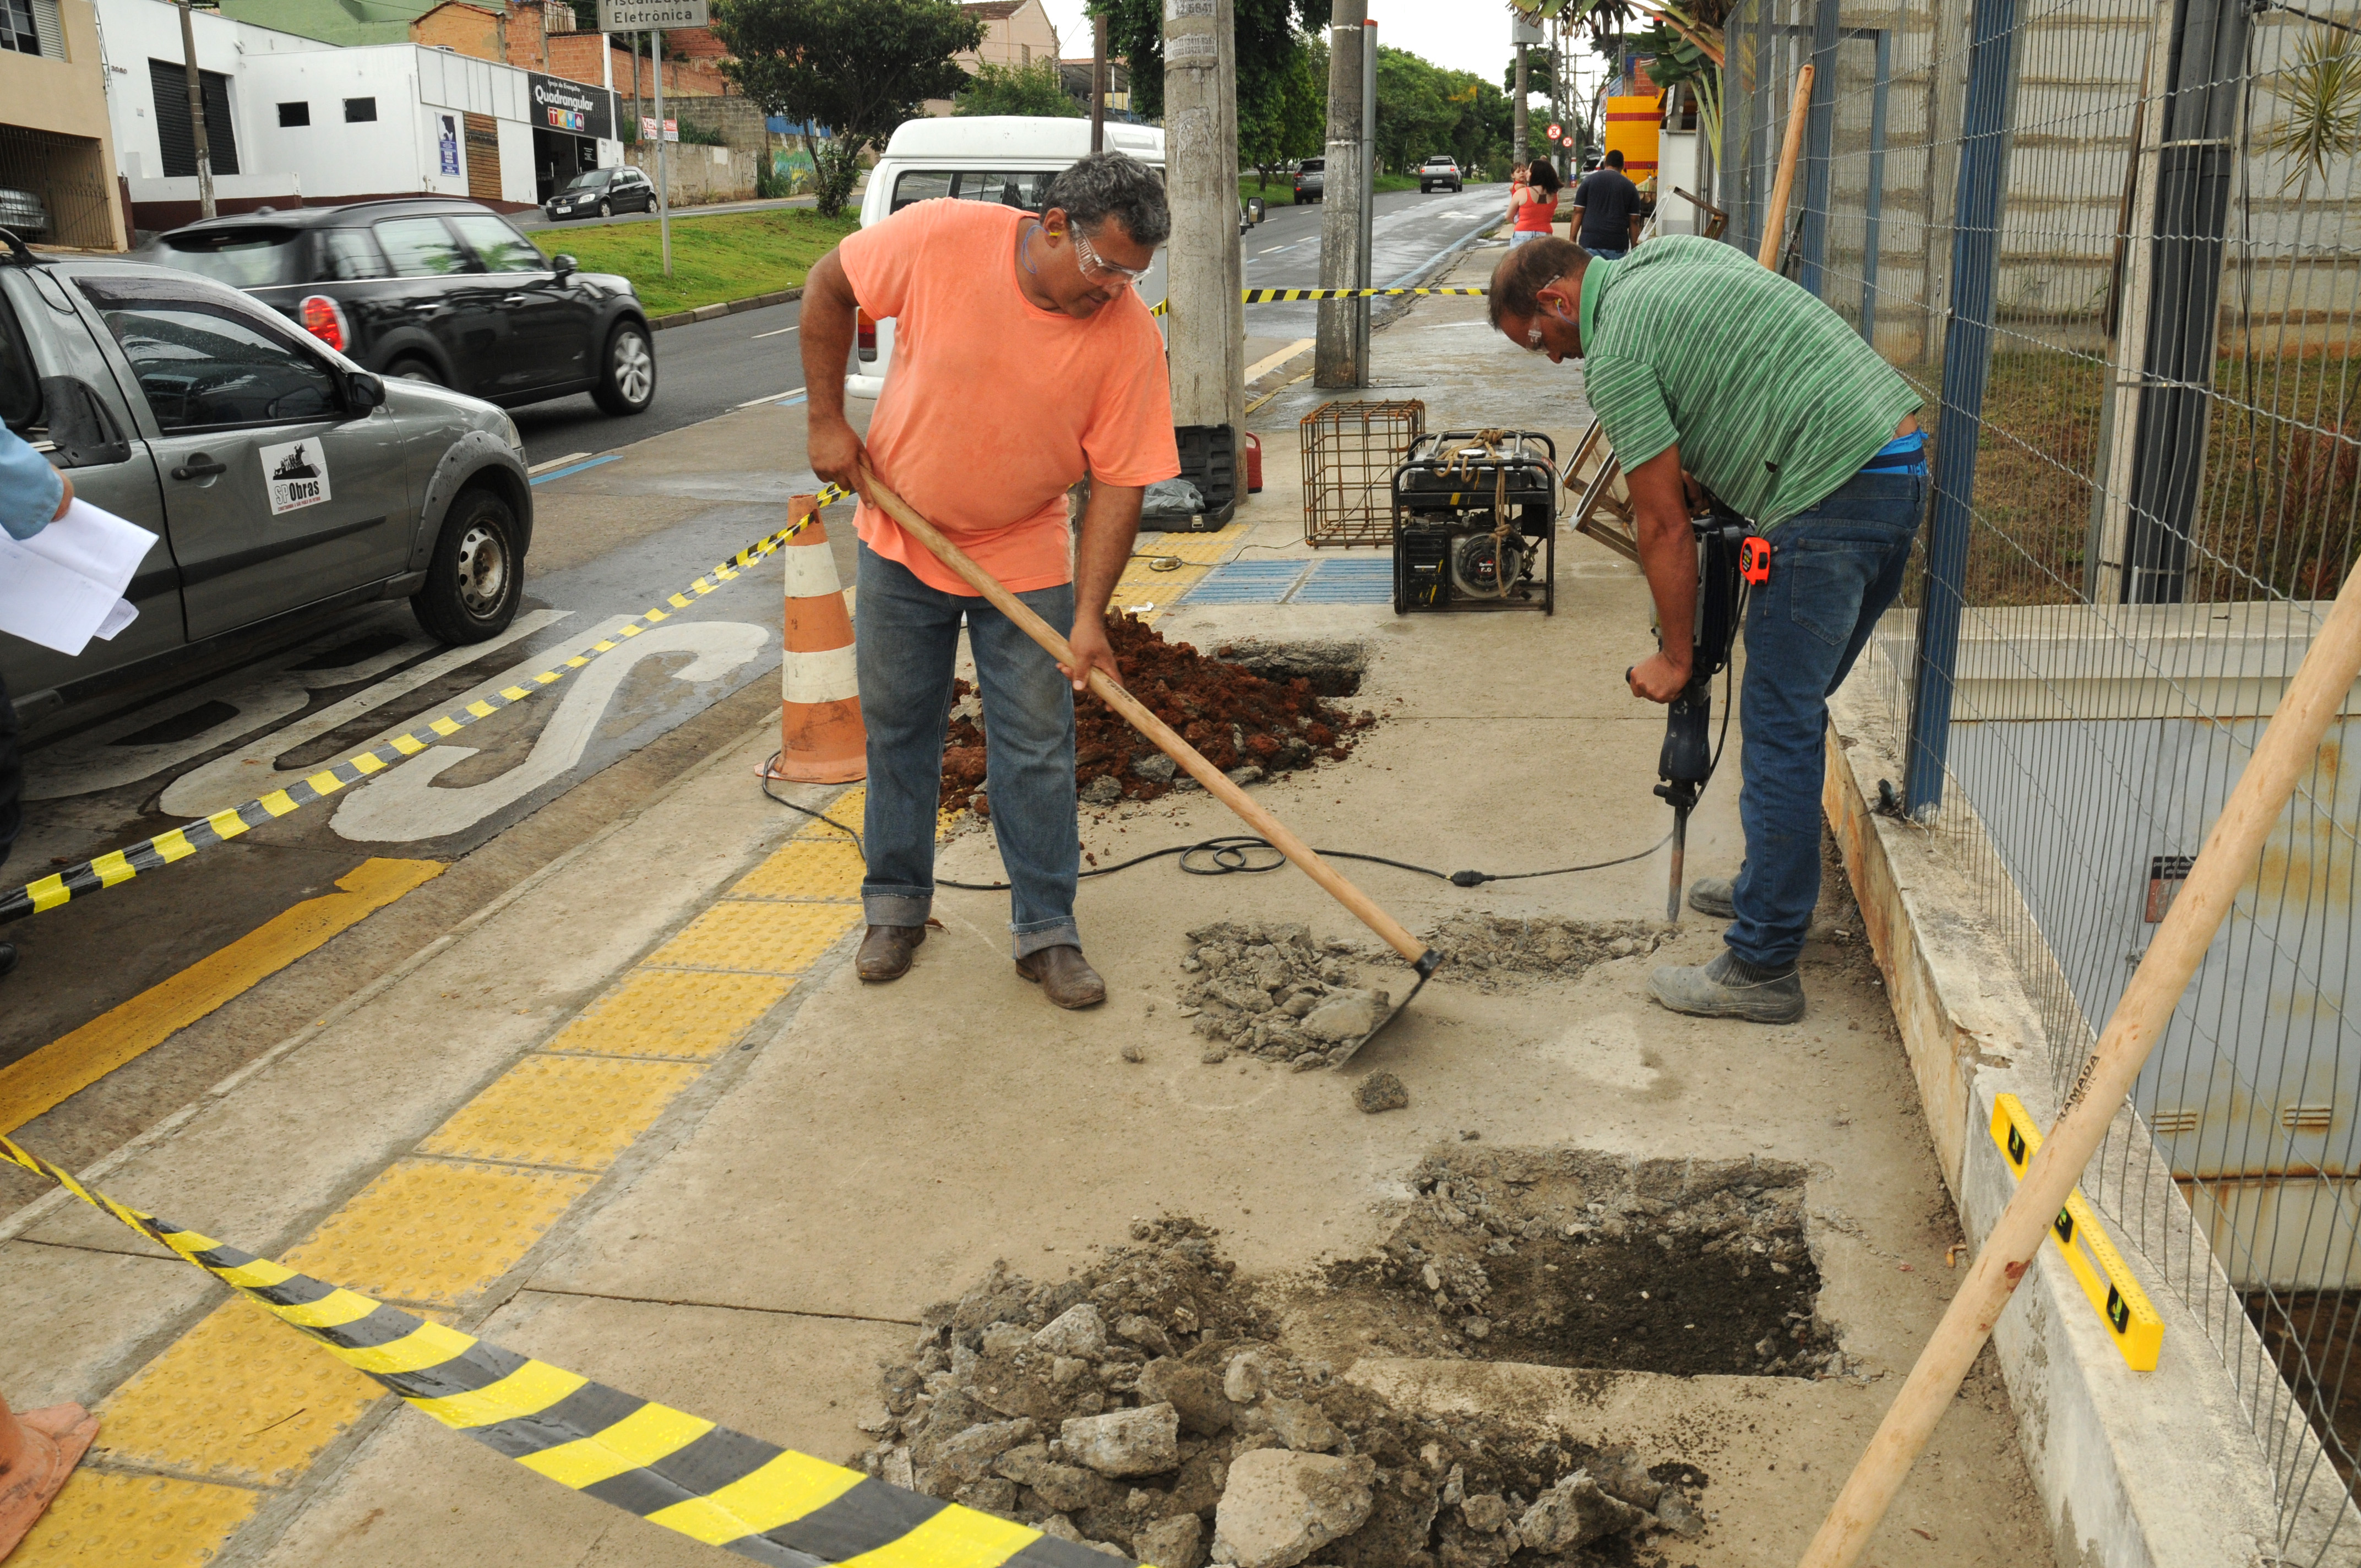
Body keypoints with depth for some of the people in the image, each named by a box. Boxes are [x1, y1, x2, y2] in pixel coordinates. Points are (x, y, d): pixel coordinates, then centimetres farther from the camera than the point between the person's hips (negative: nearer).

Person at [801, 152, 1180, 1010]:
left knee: (1036, 752, 1)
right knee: (897, 732, 11)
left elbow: (1119, 480, -16)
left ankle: (1046, 929, 15)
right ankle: (897, 906, 28)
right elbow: (829, 287, -5)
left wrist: (1089, 615, -21)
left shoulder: (1130, 334, -19)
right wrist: (828, 420, -7)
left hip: (1025, 562, 0)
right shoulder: (941, 238, -21)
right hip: (901, 543, 1)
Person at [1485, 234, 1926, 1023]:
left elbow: (1664, 524, -6)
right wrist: (1701, 463, 20)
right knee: (1794, 706, 20)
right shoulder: (1671, 251, 18)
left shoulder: (1616, 352, -8)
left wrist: (1675, 655, 3)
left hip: (1833, 498, -10)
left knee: (1781, 727, -5)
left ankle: (1763, 967, 0)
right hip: (1901, 462, 10)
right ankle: (1773, 884, 34)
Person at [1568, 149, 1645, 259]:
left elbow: (1578, 212, 2)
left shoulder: (1590, 180, 6)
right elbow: (1634, 221, 6)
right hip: (1618, 244, 1)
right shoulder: (1630, 187, 8)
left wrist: (1573, 240, 5)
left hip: (1590, 241, -1)